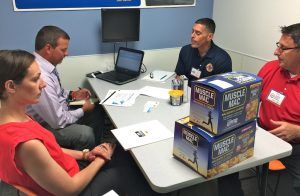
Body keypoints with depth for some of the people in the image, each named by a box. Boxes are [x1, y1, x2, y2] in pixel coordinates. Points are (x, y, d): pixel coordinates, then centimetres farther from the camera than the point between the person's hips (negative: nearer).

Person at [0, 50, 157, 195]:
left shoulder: (14, 117, -10)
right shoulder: (26, 144, -37)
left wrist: (84, 155, -1)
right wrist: (101, 159, -10)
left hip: (63, 172, 7)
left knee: (122, 157, 16)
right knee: (125, 170, 11)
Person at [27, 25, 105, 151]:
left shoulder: (42, 64, -5)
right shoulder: (40, 77, -34)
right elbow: (58, 121, -26)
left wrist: (72, 94, 1)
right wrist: (83, 110, -11)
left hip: (56, 112, 10)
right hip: (48, 126, -9)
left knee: (98, 112, 6)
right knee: (86, 134, -28)